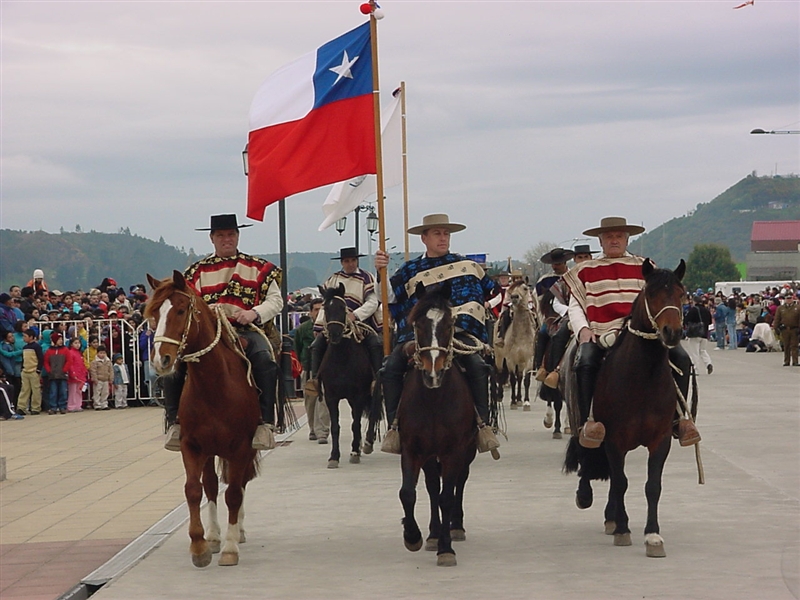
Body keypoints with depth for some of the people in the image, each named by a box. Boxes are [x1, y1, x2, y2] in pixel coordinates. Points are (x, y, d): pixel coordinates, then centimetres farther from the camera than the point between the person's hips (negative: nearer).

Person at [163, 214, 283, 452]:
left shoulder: (259, 268, 12)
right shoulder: (197, 271, 17)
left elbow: (275, 301, 6)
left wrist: (254, 313, -14)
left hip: (246, 331, -2)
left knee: (264, 359, -35)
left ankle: (265, 423, -31)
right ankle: (175, 422, -12)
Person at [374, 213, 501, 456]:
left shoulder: (466, 265, 13)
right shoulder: (411, 270, 12)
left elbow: (490, 290, 26)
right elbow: (389, 297, 6)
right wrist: (382, 271, -4)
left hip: (459, 332, -1)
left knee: (477, 366, -29)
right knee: (390, 369, -22)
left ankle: (482, 423, -24)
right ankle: (395, 424, -15)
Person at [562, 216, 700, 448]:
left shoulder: (644, 268, 19)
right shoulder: (586, 272, 16)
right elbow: (575, 305, 12)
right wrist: (583, 329, -8)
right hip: (600, 335, -2)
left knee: (681, 358, -21)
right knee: (586, 363, -35)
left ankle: (678, 417, -16)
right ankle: (588, 421, -32)